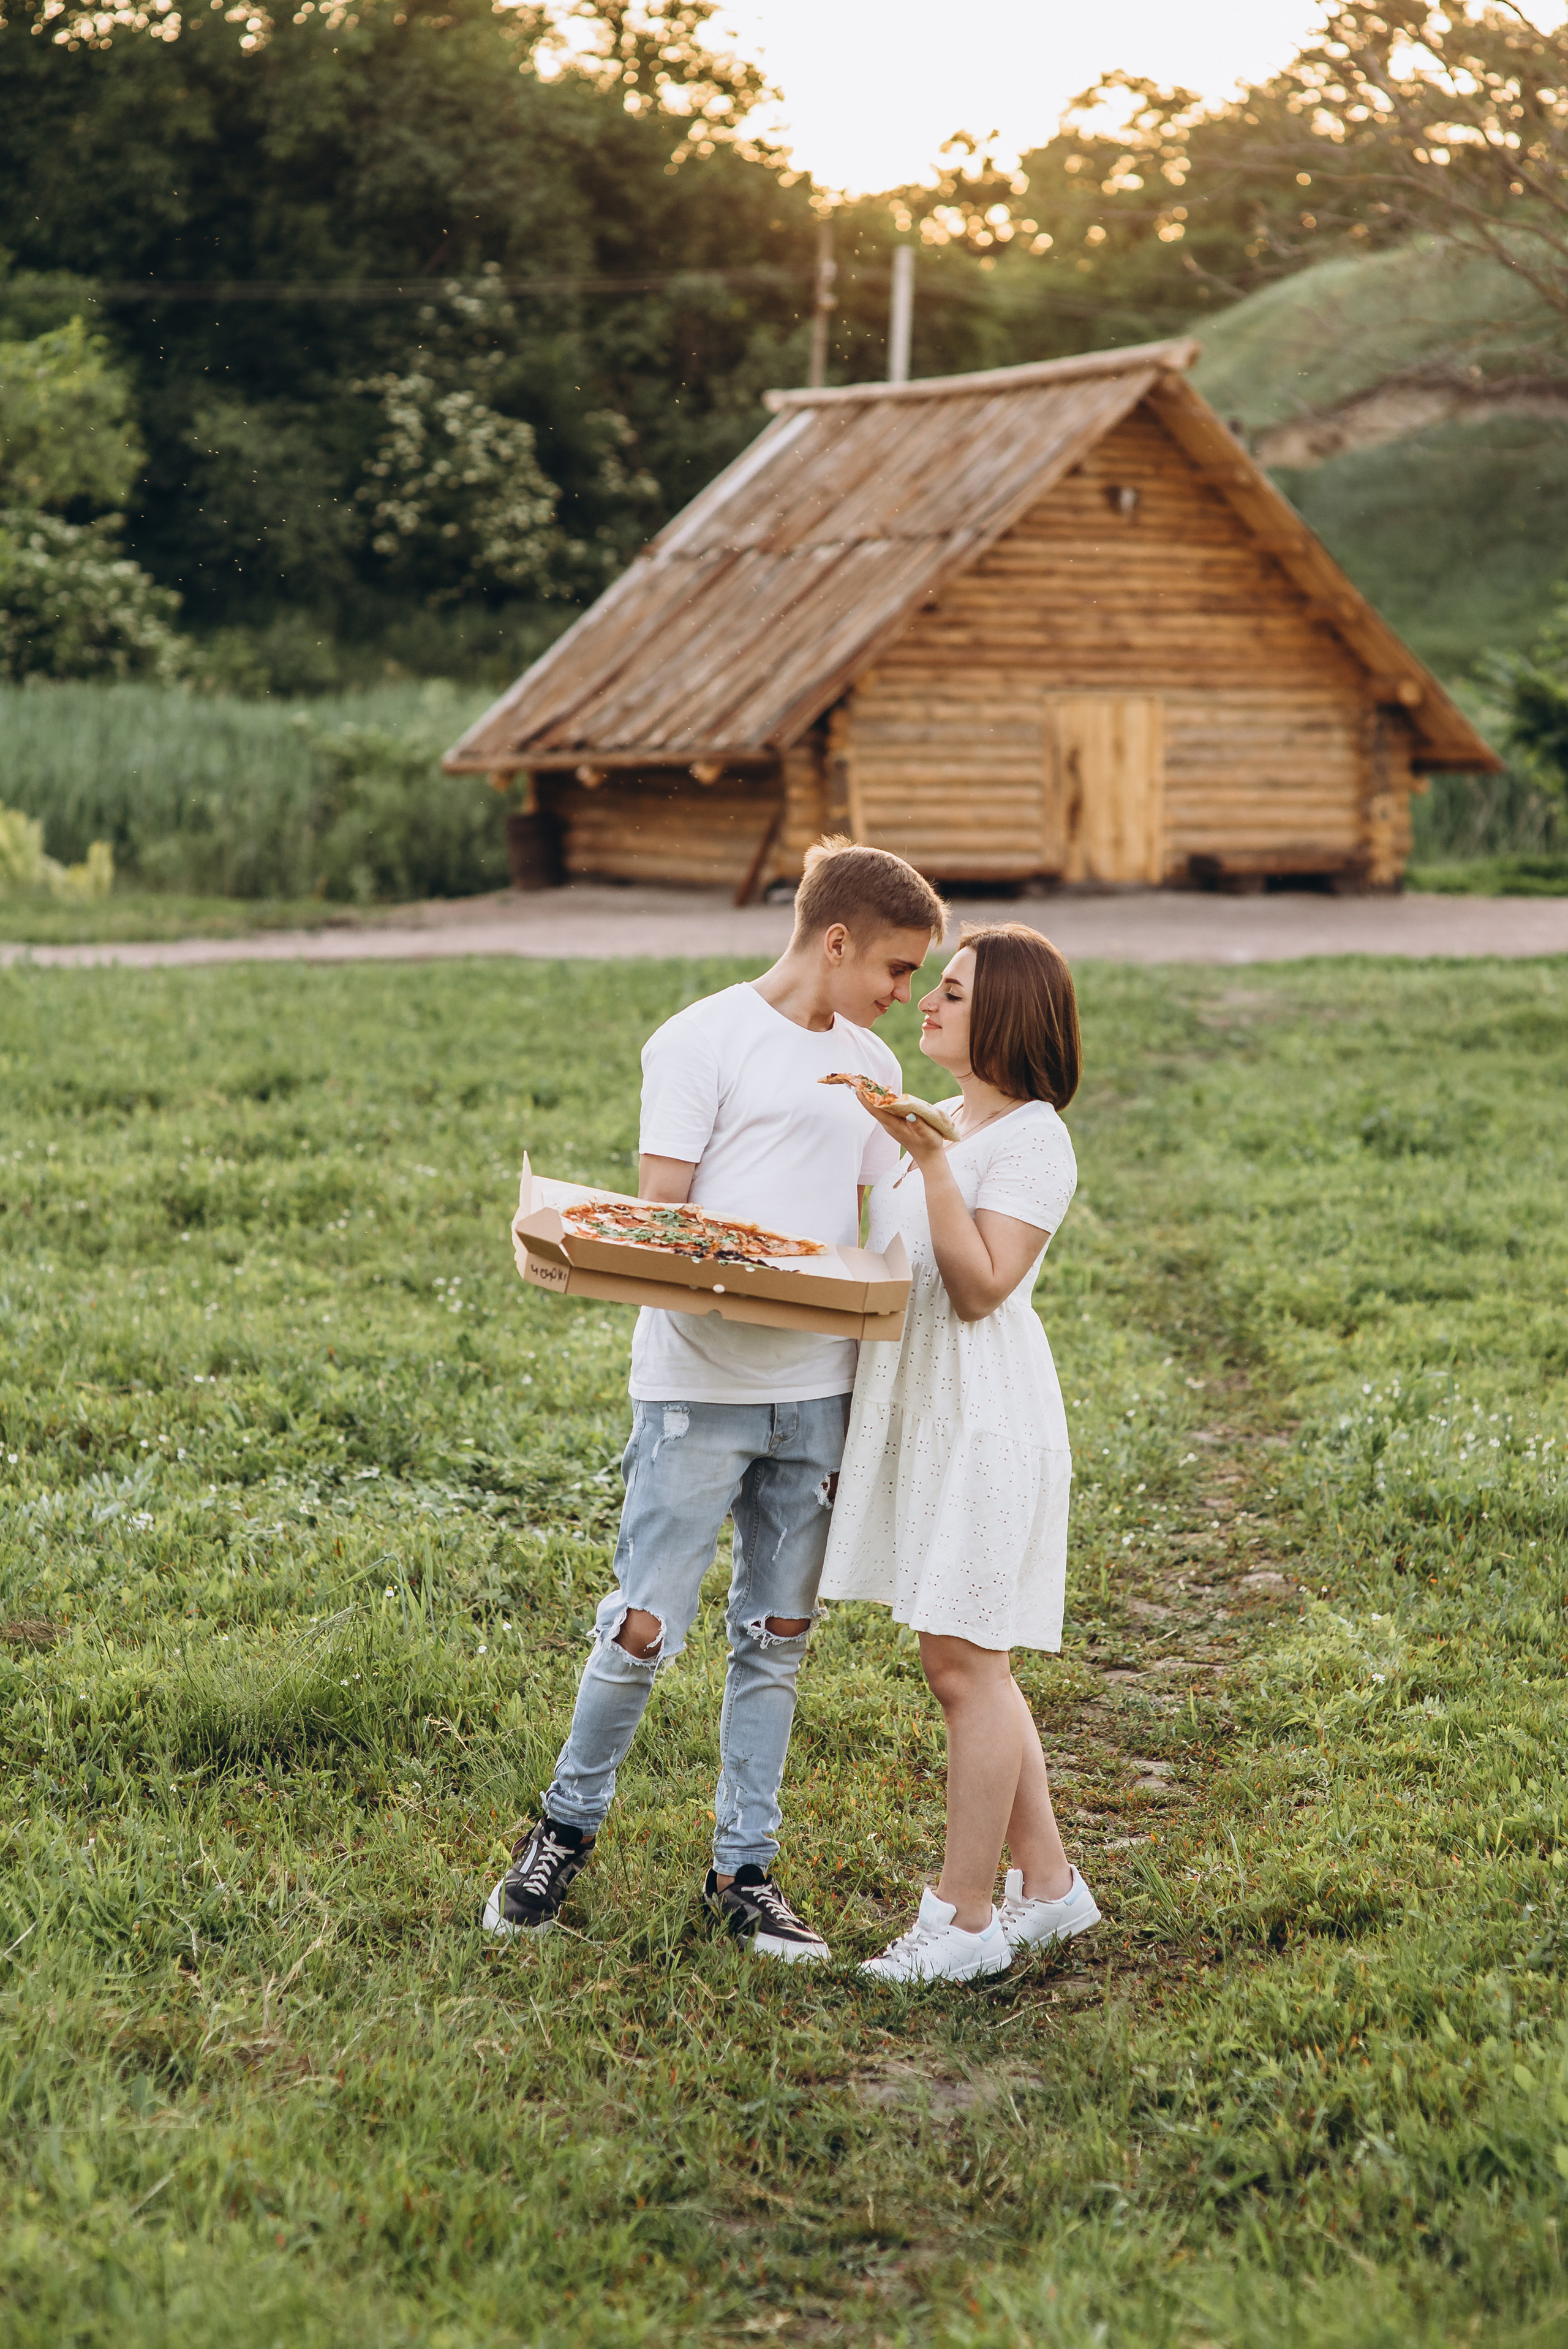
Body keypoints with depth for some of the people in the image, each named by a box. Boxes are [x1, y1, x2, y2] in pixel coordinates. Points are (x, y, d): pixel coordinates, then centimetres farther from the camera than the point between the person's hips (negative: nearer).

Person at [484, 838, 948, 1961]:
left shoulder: (871, 1068, 15)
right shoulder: (702, 1041, -4)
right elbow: (659, 1221, -7)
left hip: (817, 1391, 6)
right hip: (699, 1384, -6)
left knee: (778, 1636, 9)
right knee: (647, 1626, -4)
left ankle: (744, 1869, 19)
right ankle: (566, 1829, 18)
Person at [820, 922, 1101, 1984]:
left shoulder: (1032, 1142, -12)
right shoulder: (947, 1124, 15)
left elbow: (979, 1288, -21)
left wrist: (930, 1161, -25)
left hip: (987, 1417, -10)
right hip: (922, 1407, 10)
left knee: (966, 1661, -5)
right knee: (964, 1662, 13)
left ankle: (965, 1917, 3)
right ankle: (1049, 1885, 23)